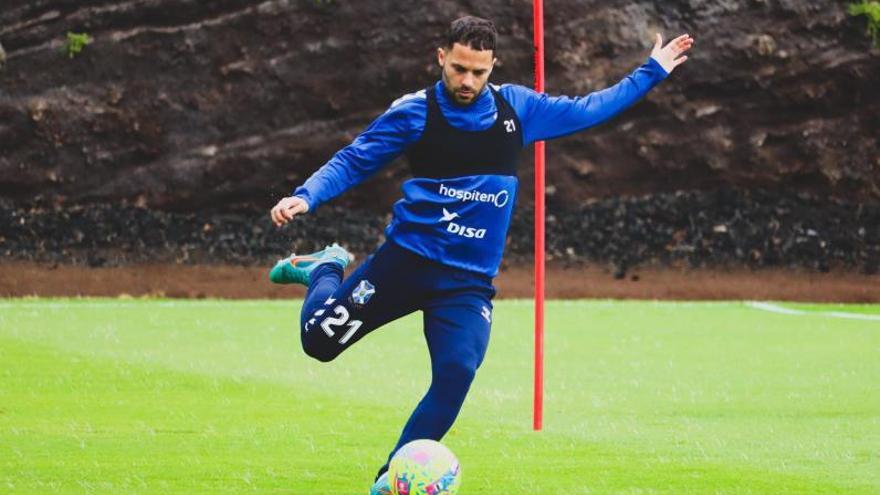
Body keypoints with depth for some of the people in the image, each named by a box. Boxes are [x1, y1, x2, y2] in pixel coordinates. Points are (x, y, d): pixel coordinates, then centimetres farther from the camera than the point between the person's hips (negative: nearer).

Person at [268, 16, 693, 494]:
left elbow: (587, 109, 18)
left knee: (457, 374, -19)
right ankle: (325, 271, 33)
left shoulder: (517, 108, 4)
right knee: (319, 339, -2)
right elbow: (353, 161, -3)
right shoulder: (415, 112, -6)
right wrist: (306, 197, -20)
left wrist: (652, 72, 21)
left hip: (469, 281, 2)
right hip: (406, 261, -2)